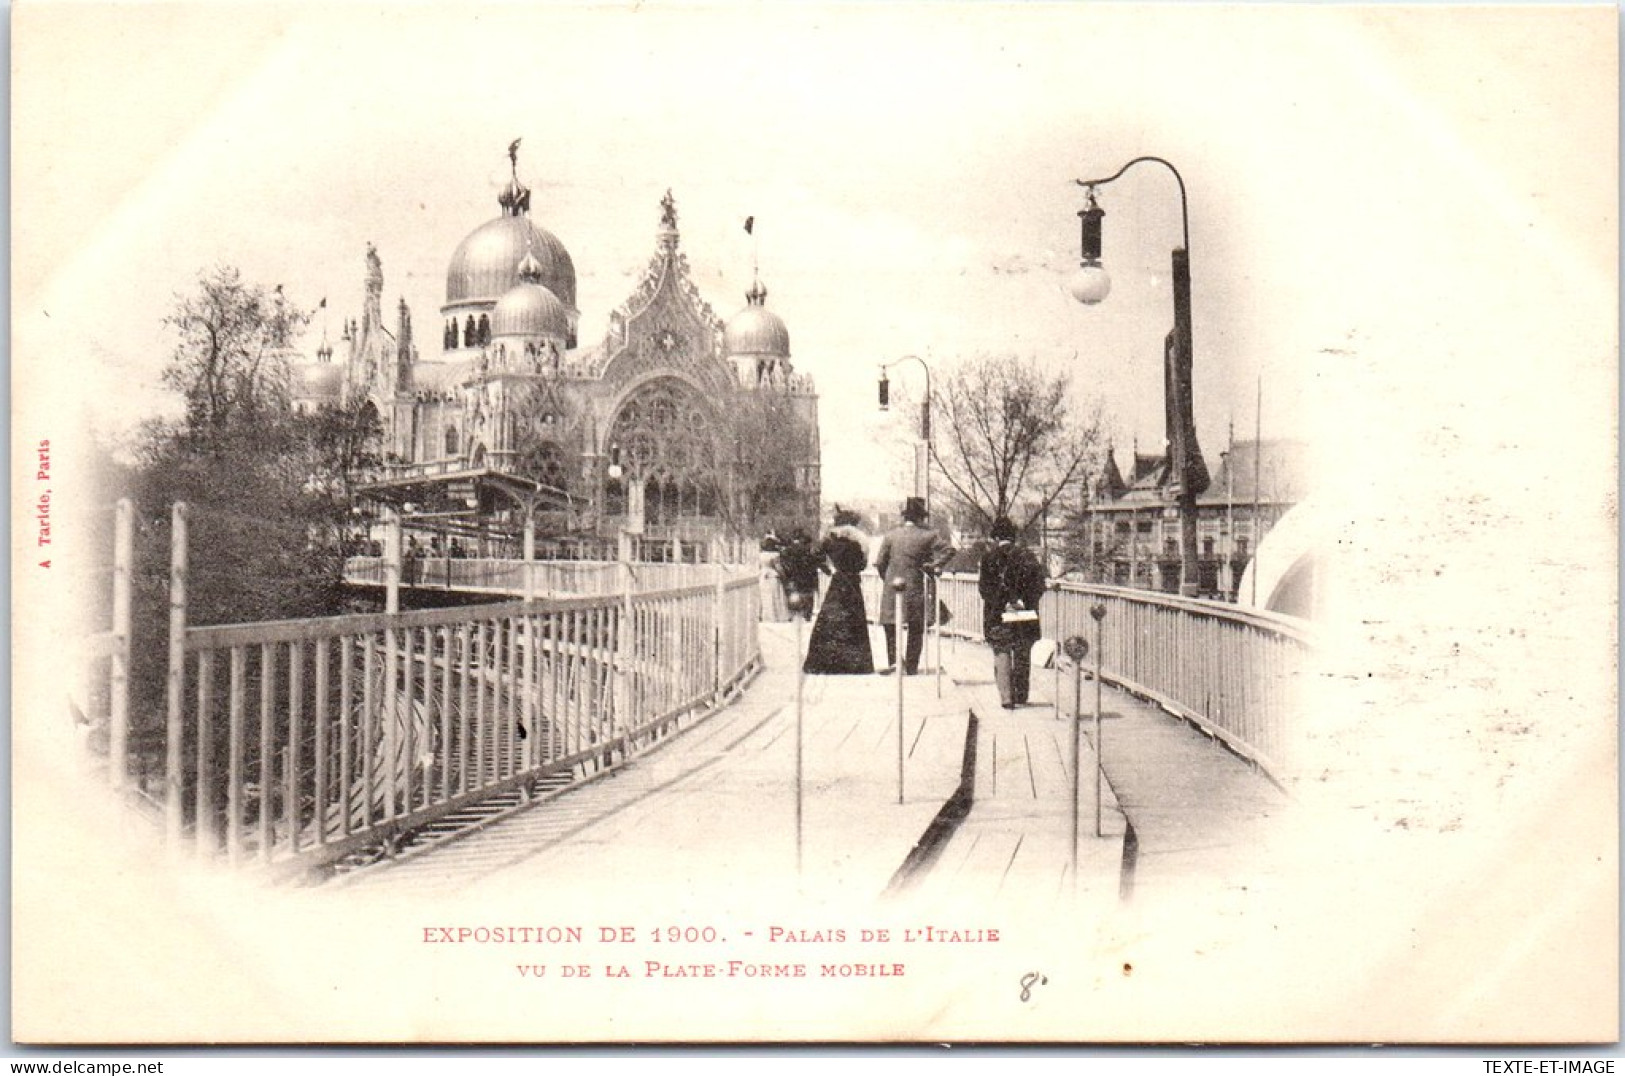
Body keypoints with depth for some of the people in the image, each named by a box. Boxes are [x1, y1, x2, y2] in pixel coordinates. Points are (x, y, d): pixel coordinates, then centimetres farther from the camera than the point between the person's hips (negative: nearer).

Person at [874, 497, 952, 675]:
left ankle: (894, 660, -3)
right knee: (915, 630, 9)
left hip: (891, 588, 1)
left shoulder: (890, 535, 2)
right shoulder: (927, 535, -3)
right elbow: (948, 550, -11)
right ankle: (911, 666, 8)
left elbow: (880, 562, 4)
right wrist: (935, 566, -2)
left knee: (890, 624, 13)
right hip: (915, 587, -1)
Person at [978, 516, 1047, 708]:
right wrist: (1028, 602, -5)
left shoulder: (989, 557, -3)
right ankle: (1021, 696, 20)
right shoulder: (1026, 555, 3)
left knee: (1002, 654, 4)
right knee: (1023, 656, 14)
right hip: (1025, 615, 2)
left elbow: (984, 586, -9)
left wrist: (999, 603, -6)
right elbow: (1039, 582, -5)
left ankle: (1006, 697, -6)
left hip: (998, 615, -2)